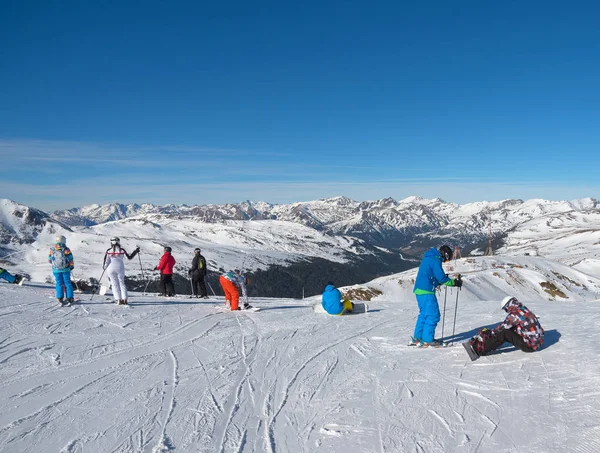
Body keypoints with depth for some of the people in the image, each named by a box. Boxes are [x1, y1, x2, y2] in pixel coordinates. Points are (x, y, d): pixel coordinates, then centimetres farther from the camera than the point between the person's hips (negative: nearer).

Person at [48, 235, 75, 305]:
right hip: (65, 269, -2)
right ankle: (69, 298, 7)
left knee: (59, 283, 11)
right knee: (67, 283, 6)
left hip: (56, 270, 2)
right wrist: (72, 266, 7)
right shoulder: (66, 249, -11)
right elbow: (70, 259, -10)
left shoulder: (52, 250, -1)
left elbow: (49, 260, 5)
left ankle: (60, 298, 11)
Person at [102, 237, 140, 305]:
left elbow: (106, 262, -3)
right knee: (122, 283, 13)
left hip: (111, 269, 0)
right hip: (120, 268, 0)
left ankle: (118, 300, 1)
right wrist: (136, 251, 19)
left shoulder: (108, 251, -1)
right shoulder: (122, 250, -2)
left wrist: (104, 267, 18)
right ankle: (124, 299, 5)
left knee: (114, 284, 9)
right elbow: (129, 257, 8)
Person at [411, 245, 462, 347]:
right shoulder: (435, 260, -12)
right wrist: (455, 282, -3)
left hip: (419, 289, 10)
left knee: (424, 314, 17)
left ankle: (417, 338, 20)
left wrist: (440, 282, 18)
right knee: (433, 315, -4)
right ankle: (427, 341, -1)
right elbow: (442, 278, -14)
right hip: (426, 292, -10)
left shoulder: (429, 258, 18)